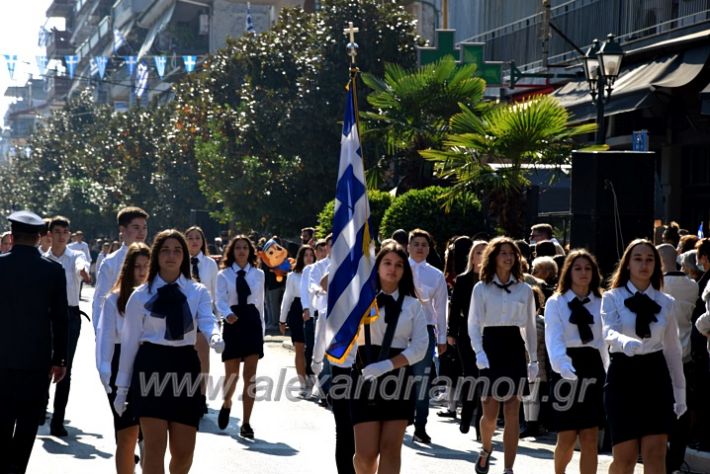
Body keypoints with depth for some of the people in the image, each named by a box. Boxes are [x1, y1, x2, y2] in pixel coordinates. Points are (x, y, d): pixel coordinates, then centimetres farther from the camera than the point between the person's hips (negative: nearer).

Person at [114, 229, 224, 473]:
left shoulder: (197, 292, 7)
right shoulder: (141, 295, 4)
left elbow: (206, 320, -12)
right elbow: (129, 341, 7)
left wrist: (215, 336, -37)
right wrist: (122, 387, 6)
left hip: (185, 367, 2)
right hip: (151, 367, -2)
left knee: (184, 452, 5)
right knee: (154, 447, -8)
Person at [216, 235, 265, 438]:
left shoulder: (258, 274, 8)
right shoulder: (224, 275, 2)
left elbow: (260, 302, 12)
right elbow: (220, 300, -9)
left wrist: (262, 328, 12)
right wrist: (227, 314, -30)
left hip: (252, 322, 1)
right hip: (232, 323, -1)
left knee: (250, 375, -5)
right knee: (231, 374, 4)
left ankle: (246, 423, -1)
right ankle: (227, 403, 38)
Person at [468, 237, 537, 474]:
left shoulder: (524, 290, 8)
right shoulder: (481, 288, 3)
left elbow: (530, 326, 13)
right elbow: (473, 324, 0)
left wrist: (534, 359, 10)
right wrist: (479, 353, -13)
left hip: (514, 350, 1)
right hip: (491, 349, -1)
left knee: (512, 415, -3)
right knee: (489, 414, -2)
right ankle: (486, 449, 29)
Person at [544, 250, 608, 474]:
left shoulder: (601, 304, 9)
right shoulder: (556, 303, 0)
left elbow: (604, 342, 9)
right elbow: (554, 338, -14)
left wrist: (607, 374, 6)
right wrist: (563, 366, -31)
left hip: (592, 369, 2)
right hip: (565, 371, -2)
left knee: (590, 439, -3)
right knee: (566, 438, 2)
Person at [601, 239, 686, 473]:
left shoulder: (665, 302, 9)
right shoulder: (612, 298, 0)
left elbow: (673, 349, 14)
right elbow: (609, 332, -19)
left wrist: (680, 391, 16)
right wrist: (626, 343, -41)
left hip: (656, 376, 2)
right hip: (624, 375, -2)